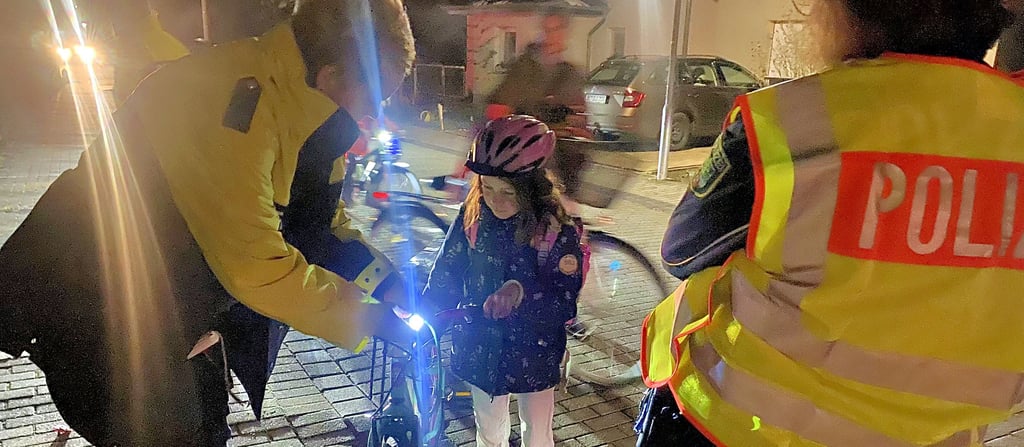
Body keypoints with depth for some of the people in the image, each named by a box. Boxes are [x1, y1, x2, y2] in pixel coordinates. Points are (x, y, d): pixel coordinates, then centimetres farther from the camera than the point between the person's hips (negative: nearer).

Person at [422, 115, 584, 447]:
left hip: (532, 354, -2)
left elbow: (566, 304, -21)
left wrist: (522, 292, -38)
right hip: (481, 348, 2)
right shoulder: (473, 216, -12)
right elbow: (446, 275, -6)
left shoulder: (556, 231, -20)